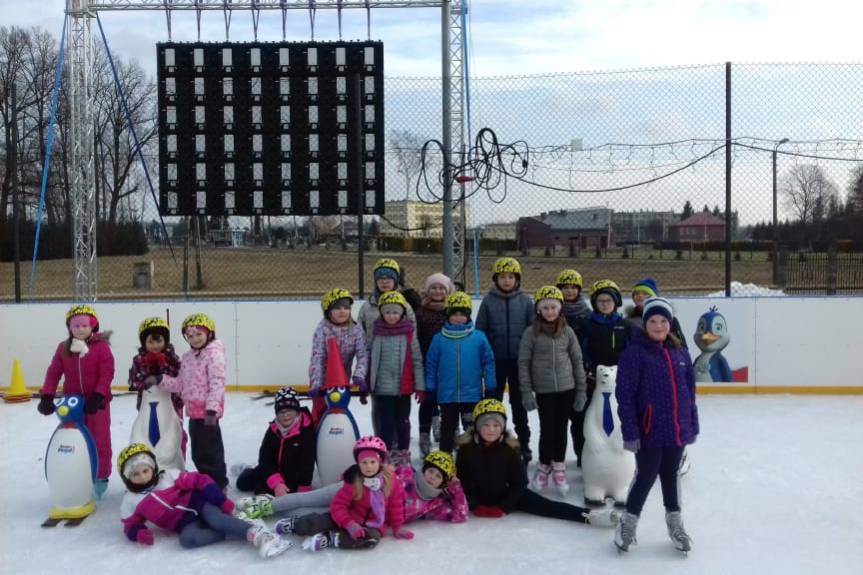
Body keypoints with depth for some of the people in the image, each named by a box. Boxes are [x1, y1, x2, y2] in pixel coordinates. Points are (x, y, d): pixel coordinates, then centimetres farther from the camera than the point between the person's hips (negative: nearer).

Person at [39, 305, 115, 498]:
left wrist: (98, 396, -24)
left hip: (97, 402, -4)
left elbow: (107, 373, -15)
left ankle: (100, 477, 17)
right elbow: (53, 373, 0)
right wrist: (47, 396, -10)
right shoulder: (63, 348, 1)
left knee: (100, 440, 4)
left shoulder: (101, 347, -11)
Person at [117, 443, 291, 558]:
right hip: (185, 524, 1)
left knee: (216, 519, -34)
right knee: (187, 539, -35)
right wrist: (139, 534, -13)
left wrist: (221, 500, -11)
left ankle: (258, 535, -45)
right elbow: (131, 526, 13)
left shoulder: (169, 476, -2)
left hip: (198, 503, -1)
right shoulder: (130, 501, 7)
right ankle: (233, 531, -31)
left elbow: (200, 481, -3)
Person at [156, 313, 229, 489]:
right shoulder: (187, 357, 13)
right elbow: (180, 384, 14)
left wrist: (212, 409, -24)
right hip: (194, 411, 8)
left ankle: (218, 485, 10)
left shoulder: (214, 354, -13)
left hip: (207, 411, -8)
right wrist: (160, 379, 0)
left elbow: (217, 384, -19)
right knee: (197, 452, 16)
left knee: (210, 450, -1)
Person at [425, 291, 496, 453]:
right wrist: (430, 389, 3)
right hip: (446, 395, 1)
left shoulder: (479, 337, -5)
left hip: (472, 394, -1)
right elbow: (431, 365, 3)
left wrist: (490, 388, 0)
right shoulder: (439, 339, -3)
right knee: (448, 428, 15)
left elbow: (488, 362, 0)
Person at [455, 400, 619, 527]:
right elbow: (462, 480, -9)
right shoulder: (466, 448, -14)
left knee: (542, 505, -19)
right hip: (478, 497, 2)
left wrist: (504, 507, -17)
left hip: (505, 495, -2)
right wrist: (475, 506, -19)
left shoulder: (510, 448, -13)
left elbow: (520, 482, -9)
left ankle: (588, 516, -30)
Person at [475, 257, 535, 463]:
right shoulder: (488, 301, -2)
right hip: (496, 360, 0)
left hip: (519, 360, 0)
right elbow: (480, 331, 1)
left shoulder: (525, 300, -1)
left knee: (519, 403, 12)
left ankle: (523, 444, 22)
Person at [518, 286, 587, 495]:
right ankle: (543, 467, 21)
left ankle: (559, 467, 24)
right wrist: (526, 392, -6)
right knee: (548, 429, 1)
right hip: (544, 390, -2)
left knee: (561, 429, 9)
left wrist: (581, 390, 4)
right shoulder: (531, 333, -4)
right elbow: (524, 363, -2)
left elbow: (577, 361, 6)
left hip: (566, 388, 2)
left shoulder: (567, 331, 1)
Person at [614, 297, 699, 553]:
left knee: (671, 475, 18)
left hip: (677, 429, 5)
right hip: (650, 431, -5)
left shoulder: (680, 353, 5)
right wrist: (630, 432, -17)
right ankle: (628, 523, 24)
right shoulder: (635, 353, -13)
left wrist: (693, 425, 11)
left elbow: (689, 392, 12)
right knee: (646, 477, 3)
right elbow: (625, 396, -14)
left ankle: (675, 524, 33)